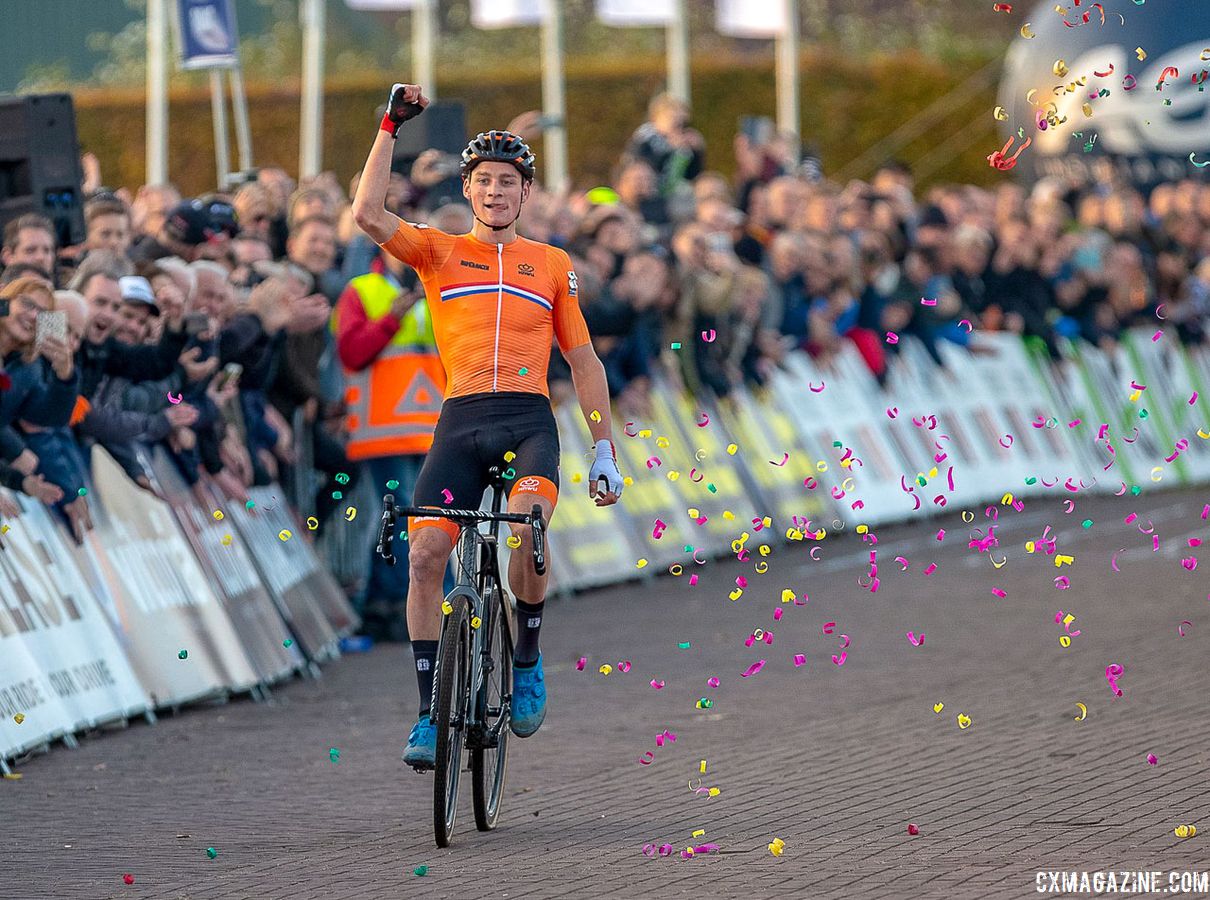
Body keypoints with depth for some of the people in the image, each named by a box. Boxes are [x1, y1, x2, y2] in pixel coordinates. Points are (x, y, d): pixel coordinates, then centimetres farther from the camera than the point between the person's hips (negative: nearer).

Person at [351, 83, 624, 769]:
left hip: (530, 421, -1)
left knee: (525, 526, -30)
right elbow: (368, 214, -5)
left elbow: (585, 362, 17)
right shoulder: (440, 253, 12)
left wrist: (605, 452, 12)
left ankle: (527, 660, -7)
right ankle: (431, 712, -4)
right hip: (462, 422, 1)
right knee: (425, 555, -14)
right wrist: (391, 126, -3)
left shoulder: (553, 265, 15)